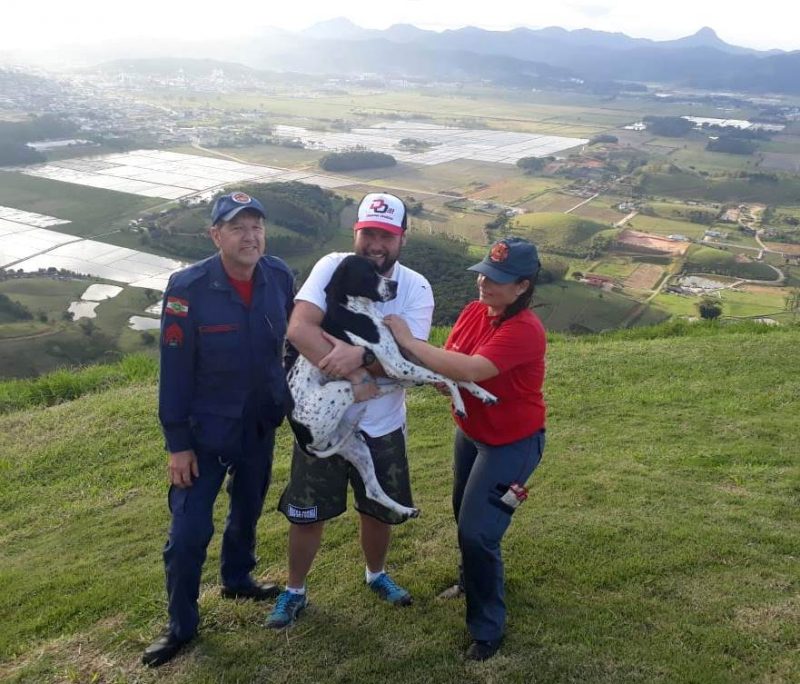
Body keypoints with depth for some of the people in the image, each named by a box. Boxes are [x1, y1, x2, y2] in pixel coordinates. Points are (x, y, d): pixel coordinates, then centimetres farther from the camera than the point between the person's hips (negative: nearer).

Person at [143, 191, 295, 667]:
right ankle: (182, 625, 23)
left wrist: (292, 396, 9)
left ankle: (238, 579, 50)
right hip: (205, 430, -4)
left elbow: (293, 336, 6)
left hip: (260, 424, 4)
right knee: (189, 530, 1)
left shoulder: (280, 277, -10)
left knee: (248, 510, 24)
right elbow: (176, 370, -17)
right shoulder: (188, 288, -22)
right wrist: (177, 442, -14)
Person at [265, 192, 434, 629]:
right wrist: (351, 375, -32)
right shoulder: (332, 268, -12)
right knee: (306, 513, 11)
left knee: (378, 510, 20)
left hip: (382, 425, 1)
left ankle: (376, 574, 49)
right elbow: (298, 328, -25)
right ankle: (294, 591, 35)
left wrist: (361, 355, -39)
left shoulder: (416, 289, -10)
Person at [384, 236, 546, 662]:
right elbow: (448, 370, -6)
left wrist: (408, 341, -35)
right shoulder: (473, 311, -6)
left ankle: (487, 629, 16)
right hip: (470, 432, 8)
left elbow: (470, 370, -40)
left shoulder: (524, 330, -30)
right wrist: (429, 374, -29)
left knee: (477, 531, -6)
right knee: (464, 516, 24)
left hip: (512, 443, -7)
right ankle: (472, 580, 53)